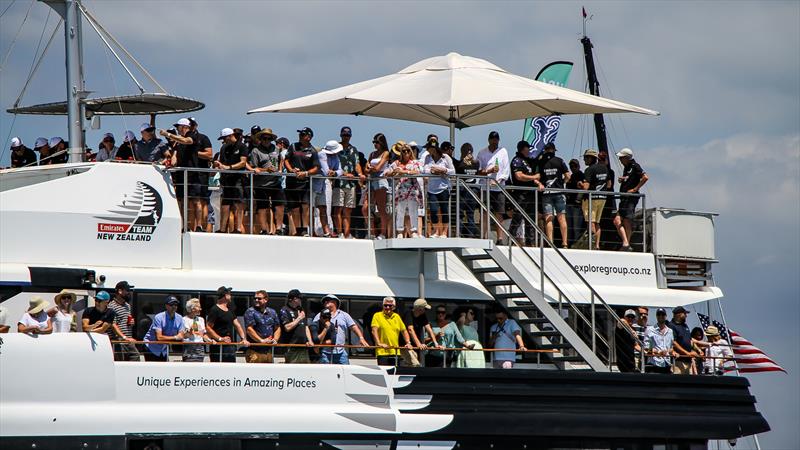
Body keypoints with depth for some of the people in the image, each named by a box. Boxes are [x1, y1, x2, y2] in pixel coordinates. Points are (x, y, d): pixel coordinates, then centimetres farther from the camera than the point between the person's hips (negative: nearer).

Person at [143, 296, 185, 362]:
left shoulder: (179, 318, -5)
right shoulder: (159, 317, -22)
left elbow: (180, 337, -8)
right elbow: (159, 337, -28)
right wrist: (175, 337, -24)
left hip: (164, 350, 6)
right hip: (152, 348, -6)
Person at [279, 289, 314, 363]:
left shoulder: (300, 310, 19)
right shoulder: (285, 311, -4)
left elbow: (306, 327, 21)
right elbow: (287, 327, -15)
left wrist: (310, 341, 7)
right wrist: (299, 318, -8)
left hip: (303, 346, 7)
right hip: (292, 348, -7)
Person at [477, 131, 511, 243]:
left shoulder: (503, 152, 9)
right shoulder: (482, 153, 7)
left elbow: (506, 171, 5)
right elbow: (479, 172, 1)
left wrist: (498, 180, -9)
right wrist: (490, 171, -16)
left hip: (499, 187, 1)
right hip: (485, 187, -1)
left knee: (499, 214, -1)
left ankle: (500, 238, -1)